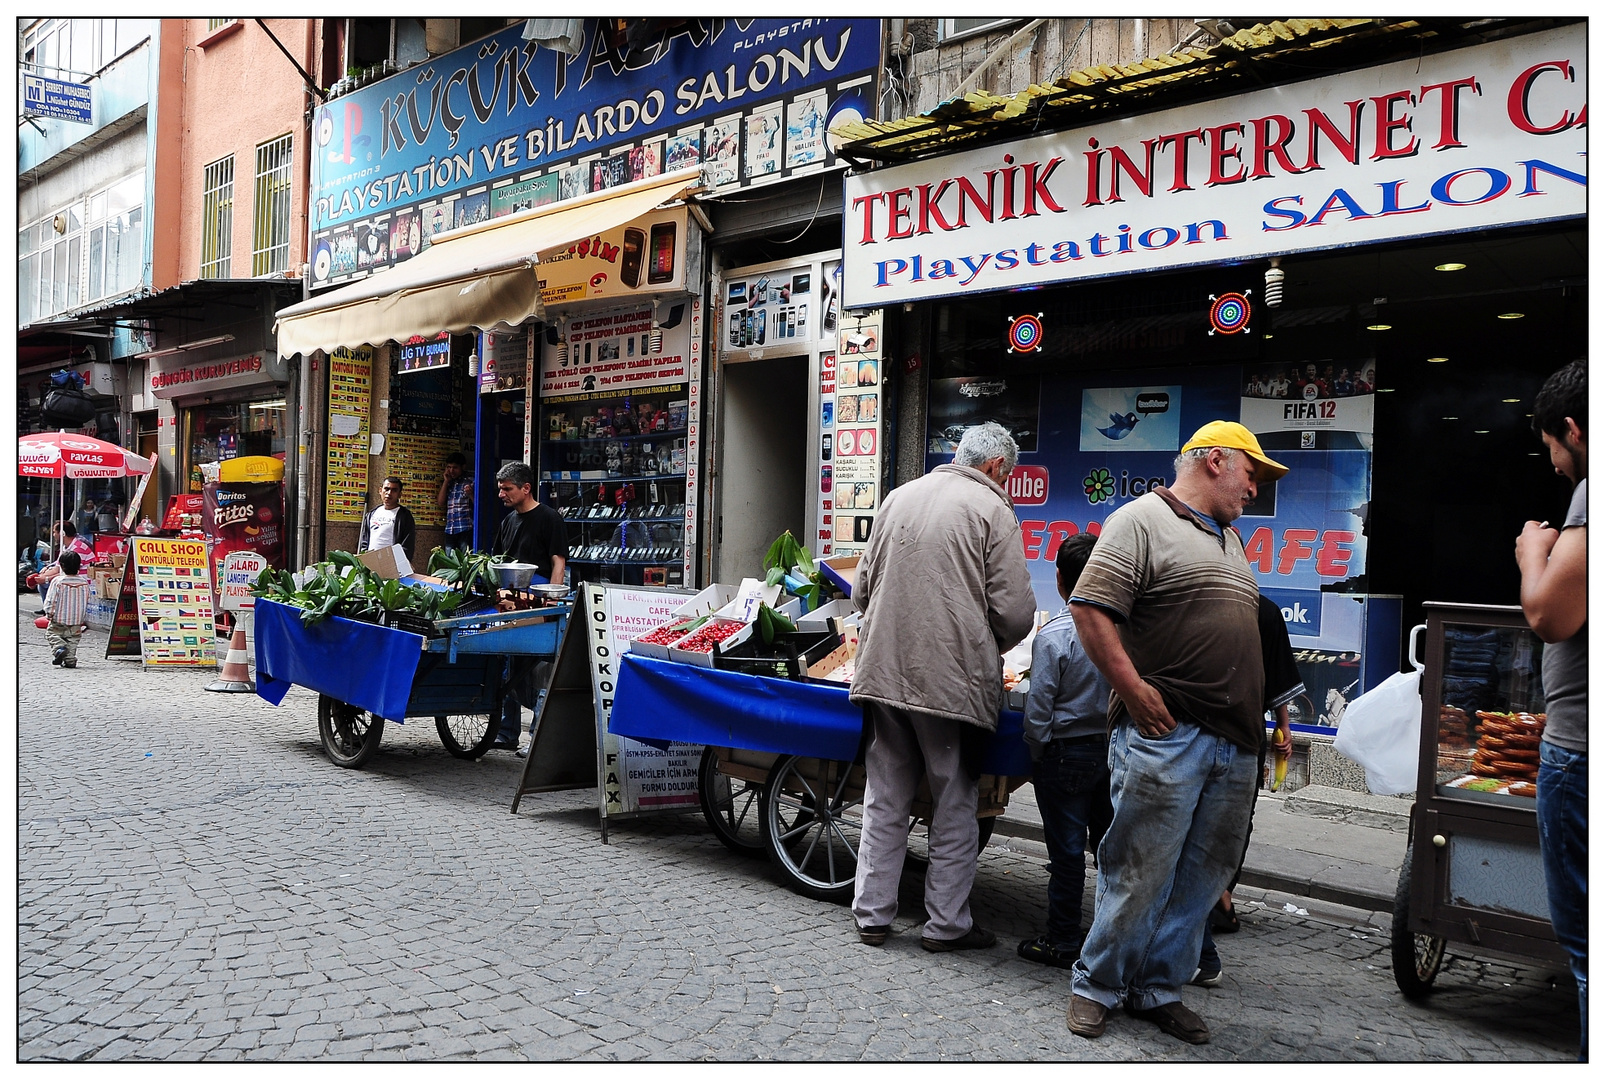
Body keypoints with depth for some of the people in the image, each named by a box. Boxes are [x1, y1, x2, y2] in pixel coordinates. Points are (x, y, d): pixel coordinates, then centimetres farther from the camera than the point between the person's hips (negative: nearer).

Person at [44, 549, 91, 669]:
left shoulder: (57, 581, -14)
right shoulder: (84, 582, -3)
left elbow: (51, 600, -11)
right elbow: (87, 601, 6)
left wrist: (49, 614, 4)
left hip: (59, 619, -3)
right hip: (77, 620, 3)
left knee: (51, 633, 14)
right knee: (72, 639, 12)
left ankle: (59, 647, -11)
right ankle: (70, 660, 5)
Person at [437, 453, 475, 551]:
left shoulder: (470, 483, 3)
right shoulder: (447, 484, 19)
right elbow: (440, 503, 8)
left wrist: (470, 495, -20)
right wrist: (446, 481, 9)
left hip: (466, 529, -5)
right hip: (450, 530, 5)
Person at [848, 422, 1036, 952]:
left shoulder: (899, 497, 10)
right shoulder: (992, 509, -6)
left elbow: (861, 589, 15)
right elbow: (1015, 613, -10)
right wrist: (992, 646, 10)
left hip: (884, 670, 5)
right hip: (954, 680, -5)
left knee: (885, 799, 14)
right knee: (955, 805, 8)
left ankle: (872, 914, 20)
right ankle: (946, 923, 16)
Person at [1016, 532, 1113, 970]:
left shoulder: (1052, 637, -17)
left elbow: (1038, 708, -13)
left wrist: (1038, 753, 2)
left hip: (1067, 754, -5)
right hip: (1115, 751, 5)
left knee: (1067, 850, 3)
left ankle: (1063, 942, 12)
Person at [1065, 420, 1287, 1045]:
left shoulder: (1229, 539, 23)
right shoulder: (1143, 520, -5)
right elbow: (1090, 609, -13)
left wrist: (1260, 715, 20)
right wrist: (1135, 691, -17)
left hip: (1234, 743, 9)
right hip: (1166, 733, -8)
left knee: (1203, 876, 10)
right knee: (1141, 871, -4)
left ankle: (1158, 990, 22)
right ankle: (1096, 985, 13)